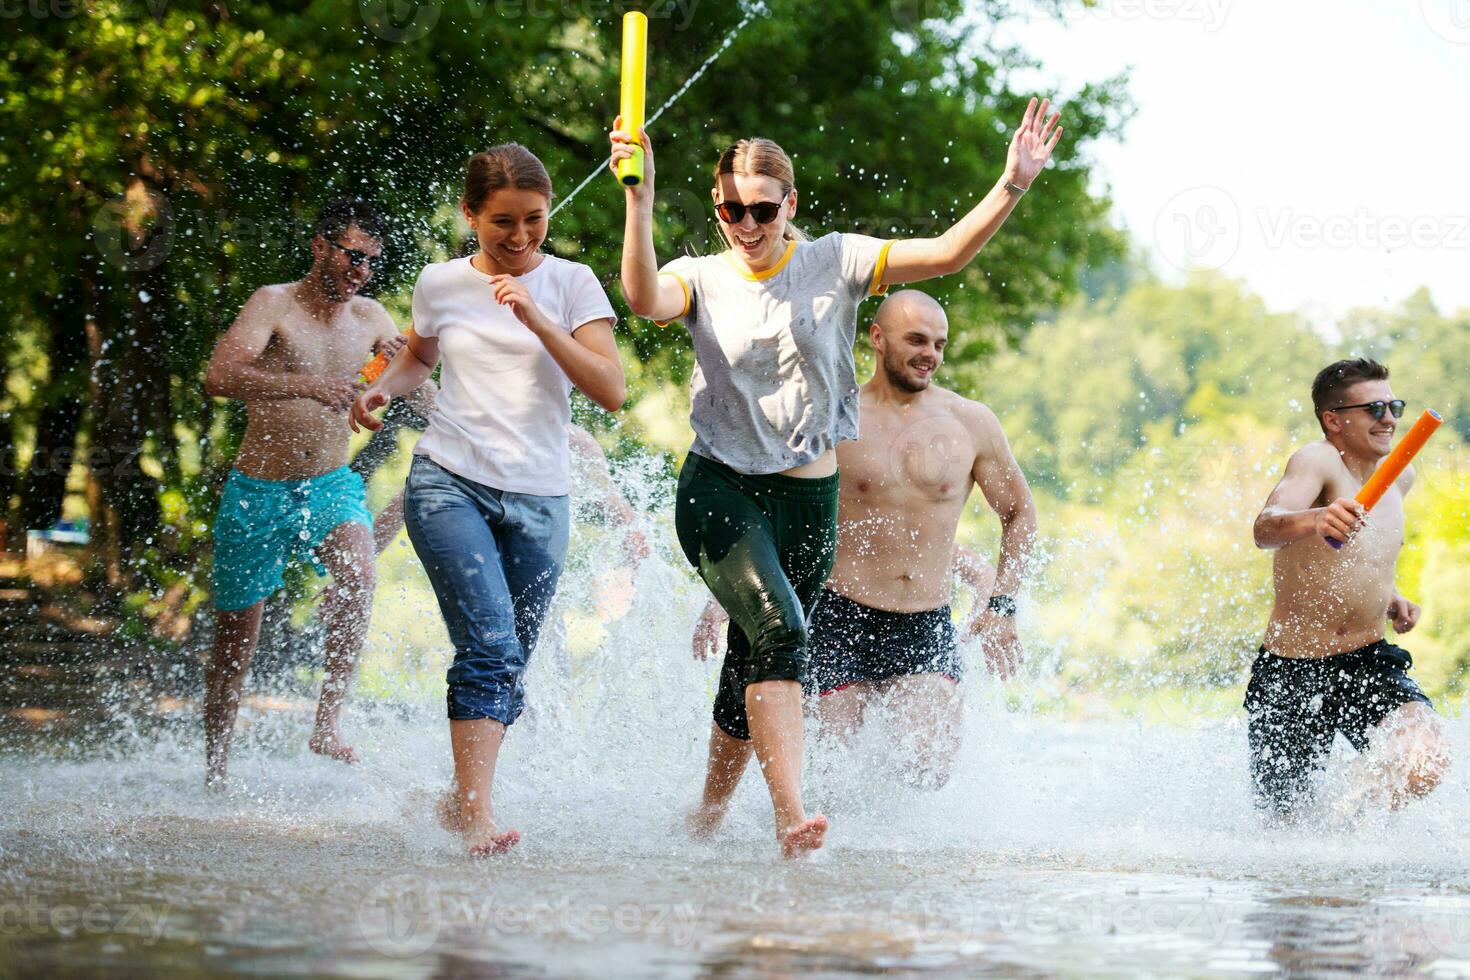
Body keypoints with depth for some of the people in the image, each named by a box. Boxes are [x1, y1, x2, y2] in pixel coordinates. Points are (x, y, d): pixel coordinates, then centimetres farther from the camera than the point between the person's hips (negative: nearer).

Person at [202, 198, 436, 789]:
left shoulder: (371, 318, 6)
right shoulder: (274, 303, -9)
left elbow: (429, 404, 6)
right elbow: (219, 377, -24)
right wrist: (306, 385, -35)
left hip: (331, 486, 2)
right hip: (258, 492, -2)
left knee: (357, 568, -31)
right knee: (235, 642, 6)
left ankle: (328, 719, -27)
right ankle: (215, 772, 25)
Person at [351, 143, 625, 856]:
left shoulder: (570, 283, 2)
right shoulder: (441, 284, 8)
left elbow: (611, 391, -9)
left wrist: (536, 318, -17)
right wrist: (381, 390, 7)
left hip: (538, 500, 1)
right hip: (449, 483, -1)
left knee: (507, 667, 6)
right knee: (490, 646, -20)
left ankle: (459, 798, 24)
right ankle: (477, 815, -23)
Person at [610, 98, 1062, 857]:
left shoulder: (833, 264, 2)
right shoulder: (702, 280, -1)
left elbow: (944, 255, -6)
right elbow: (645, 299, -24)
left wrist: (1011, 188, -19)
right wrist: (638, 200, -35)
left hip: (809, 499, 3)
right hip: (719, 488, -3)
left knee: (752, 668, 10)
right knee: (778, 626, -26)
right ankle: (790, 814, -35)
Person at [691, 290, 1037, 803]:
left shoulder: (971, 423, 4)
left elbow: (1020, 513, 16)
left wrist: (1000, 605, 6)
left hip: (927, 628, 2)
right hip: (843, 621, -1)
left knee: (932, 766, -16)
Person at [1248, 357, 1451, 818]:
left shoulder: (1399, 475, 8)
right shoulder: (1317, 461, -15)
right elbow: (1266, 529, -36)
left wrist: (1390, 599, 10)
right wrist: (1315, 520, -57)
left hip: (1369, 662, 4)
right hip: (1293, 672, -4)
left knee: (1425, 761, -25)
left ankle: (1345, 819, 4)